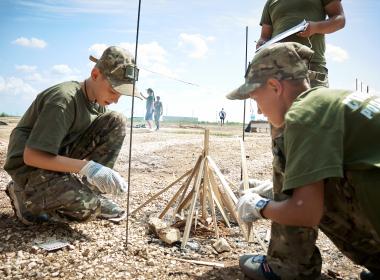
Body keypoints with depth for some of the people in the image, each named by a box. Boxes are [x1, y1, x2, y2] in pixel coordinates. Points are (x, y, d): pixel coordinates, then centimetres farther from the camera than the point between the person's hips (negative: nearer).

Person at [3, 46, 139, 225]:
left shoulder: (99, 102, -2)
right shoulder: (63, 100, -28)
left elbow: (104, 142, 4)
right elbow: (31, 157, -29)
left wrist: (112, 178, -11)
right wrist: (86, 167, -37)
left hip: (62, 154, 7)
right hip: (31, 167, -7)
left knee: (116, 121, -11)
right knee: (87, 207, -30)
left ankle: (89, 190, -3)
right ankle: (24, 195, 0)